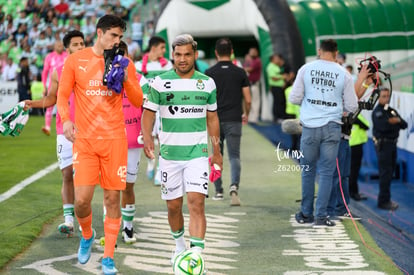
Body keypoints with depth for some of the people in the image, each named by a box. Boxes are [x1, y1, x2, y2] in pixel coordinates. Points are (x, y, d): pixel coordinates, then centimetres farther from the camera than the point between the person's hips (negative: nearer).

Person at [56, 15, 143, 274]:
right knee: (82, 199, -10)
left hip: (114, 139, 1)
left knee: (113, 198, 1)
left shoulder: (124, 63, 6)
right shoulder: (75, 61, 2)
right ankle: (87, 235, 24)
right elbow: (62, 95, 3)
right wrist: (66, 119, -15)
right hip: (84, 140, -1)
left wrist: (125, 78, -10)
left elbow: (138, 101, 6)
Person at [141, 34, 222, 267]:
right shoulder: (160, 82, -1)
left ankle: (196, 256, -19)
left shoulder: (207, 83, 5)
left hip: (198, 153, 0)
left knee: (196, 203, -14)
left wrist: (216, 150, 18)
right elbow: (148, 113, 1)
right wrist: (147, 138, -18)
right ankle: (179, 245, 35)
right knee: (173, 206, 9)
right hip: (170, 153, 0)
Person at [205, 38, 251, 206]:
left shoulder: (210, 73, -1)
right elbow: (248, 99, 1)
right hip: (234, 120, 0)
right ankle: (234, 186, -24)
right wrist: (246, 114, 20)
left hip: (215, 120, 0)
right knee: (234, 156, 0)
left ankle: (218, 191, 17)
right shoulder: (240, 72, 1)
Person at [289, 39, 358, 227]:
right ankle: (321, 217, 0)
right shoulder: (344, 74, 0)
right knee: (326, 172, 3)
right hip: (332, 127, -1)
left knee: (308, 171, 13)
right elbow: (352, 107, 3)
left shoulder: (306, 69, 0)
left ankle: (306, 214, 20)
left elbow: (294, 98, 1)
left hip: (310, 127, 1)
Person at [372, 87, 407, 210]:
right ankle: (383, 201, -7)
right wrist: (394, 123, -13)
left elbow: (404, 125, 9)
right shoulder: (377, 112, -7)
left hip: (392, 144, 8)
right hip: (382, 144, -8)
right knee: (385, 173, -10)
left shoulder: (392, 111, 17)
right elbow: (382, 126, -24)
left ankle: (385, 199, 21)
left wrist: (397, 120, -10)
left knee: (390, 172, 12)